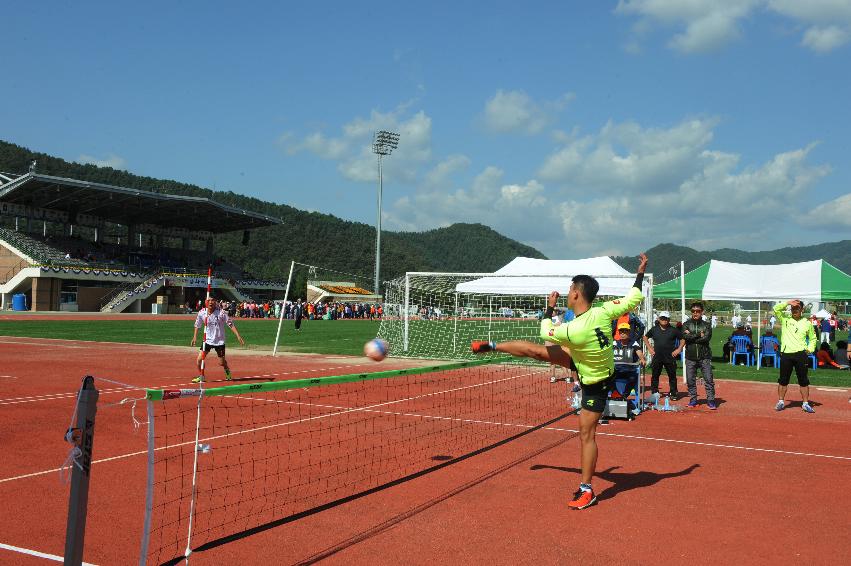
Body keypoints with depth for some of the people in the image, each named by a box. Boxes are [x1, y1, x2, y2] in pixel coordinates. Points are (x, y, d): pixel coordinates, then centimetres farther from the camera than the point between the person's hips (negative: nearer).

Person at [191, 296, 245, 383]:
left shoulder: (221, 313, -16)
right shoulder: (202, 313, -8)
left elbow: (231, 324, -12)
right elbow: (197, 325, 10)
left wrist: (238, 336, -19)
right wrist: (195, 336, 5)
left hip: (219, 341, -2)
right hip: (207, 340, 2)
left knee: (222, 362, 7)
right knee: (199, 359, -11)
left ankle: (228, 372, 41)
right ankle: (201, 376, 13)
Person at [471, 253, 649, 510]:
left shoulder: (573, 330, -40)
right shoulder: (603, 312, -23)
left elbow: (546, 331, -18)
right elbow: (633, 299, -12)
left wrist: (550, 307, -3)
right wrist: (641, 272, 1)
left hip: (595, 384, -8)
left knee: (586, 434, 0)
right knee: (536, 351, 6)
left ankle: (586, 491, 12)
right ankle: (492, 346, 27)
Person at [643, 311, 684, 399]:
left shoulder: (674, 330, 0)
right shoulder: (654, 329, 7)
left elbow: (683, 340, 6)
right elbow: (645, 337, 19)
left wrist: (678, 349, -4)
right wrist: (649, 348, 10)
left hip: (670, 357, -2)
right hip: (657, 357, 2)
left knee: (672, 376, 3)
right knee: (655, 375, 6)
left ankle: (673, 393, 11)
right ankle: (654, 393, 14)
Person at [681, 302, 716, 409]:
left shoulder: (706, 325, 4)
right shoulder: (686, 324, 6)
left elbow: (706, 338, -13)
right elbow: (685, 337, -12)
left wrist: (692, 336, -10)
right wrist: (699, 335, -11)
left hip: (704, 357, -1)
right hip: (690, 357, 1)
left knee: (708, 379, -4)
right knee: (690, 380, 5)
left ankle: (711, 400, 3)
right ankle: (693, 400, 17)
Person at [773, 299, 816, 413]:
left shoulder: (807, 323, 7)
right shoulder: (785, 318, 5)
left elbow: (813, 338, 16)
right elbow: (776, 309, -8)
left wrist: (810, 349, 2)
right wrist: (788, 302, -13)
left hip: (800, 354, 0)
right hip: (786, 354, 0)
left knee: (803, 380, 4)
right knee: (783, 380, 6)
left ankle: (806, 404, 12)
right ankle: (781, 402, 17)